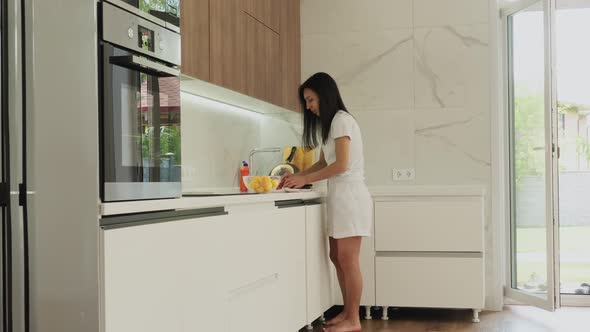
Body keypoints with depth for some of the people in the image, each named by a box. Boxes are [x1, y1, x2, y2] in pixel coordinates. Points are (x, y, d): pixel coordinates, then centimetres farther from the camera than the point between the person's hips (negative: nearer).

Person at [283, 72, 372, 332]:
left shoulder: (341, 120, -10)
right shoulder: (329, 123, 19)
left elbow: (341, 165, -17)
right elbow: (323, 163, 18)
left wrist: (306, 179, -11)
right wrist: (298, 176, 4)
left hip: (350, 195, -10)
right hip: (339, 197, 10)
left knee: (347, 259, -6)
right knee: (337, 257, 10)